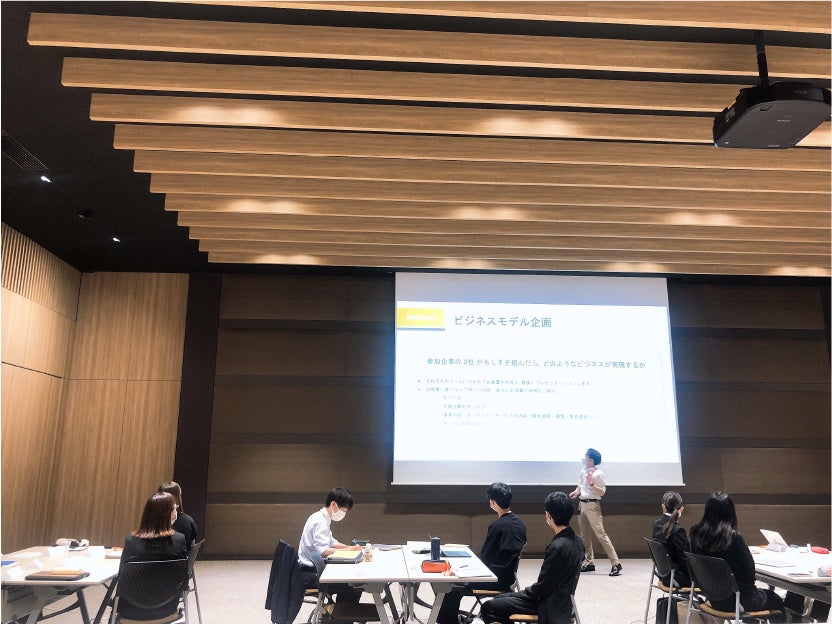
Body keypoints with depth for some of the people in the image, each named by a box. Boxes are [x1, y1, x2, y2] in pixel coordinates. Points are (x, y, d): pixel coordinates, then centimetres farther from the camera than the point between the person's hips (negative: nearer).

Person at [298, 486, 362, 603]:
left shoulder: (322, 519, 13)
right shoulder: (320, 522, -18)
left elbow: (331, 542, 23)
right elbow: (323, 551, -27)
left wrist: (349, 547, 7)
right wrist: (347, 550, -18)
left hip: (314, 569, 11)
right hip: (310, 574, -11)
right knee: (353, 590, -20)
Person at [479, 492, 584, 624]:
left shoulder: (558, 547, -27)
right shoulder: (575, 540, 1)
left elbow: (543, 587, -22)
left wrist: (521, 593, -4)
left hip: (551, 607, -9)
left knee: (488, 607, -9)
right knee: (500, 598, 19)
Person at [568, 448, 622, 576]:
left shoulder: (598, 474, -13)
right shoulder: (583, 471, 10)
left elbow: (602, 492, -12)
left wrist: (591, 484, -26)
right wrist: (575, 492, 1)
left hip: (592, 505, -8)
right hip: (582, 504, 8)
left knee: (601, 534, -10)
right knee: (585, 536, 13)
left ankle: (616, 564, -4)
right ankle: (590, 563, 23)